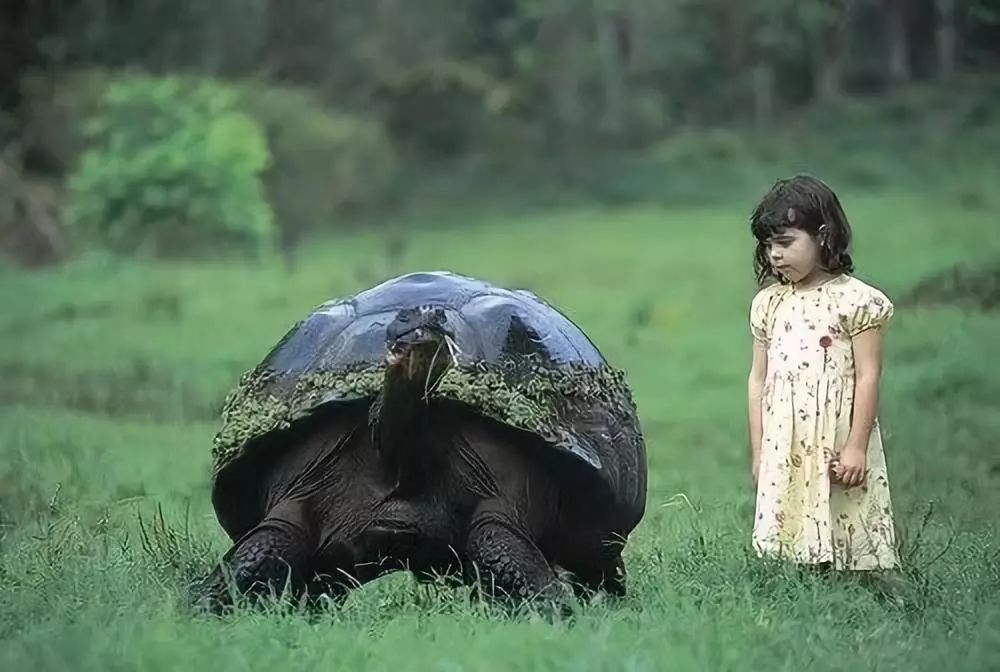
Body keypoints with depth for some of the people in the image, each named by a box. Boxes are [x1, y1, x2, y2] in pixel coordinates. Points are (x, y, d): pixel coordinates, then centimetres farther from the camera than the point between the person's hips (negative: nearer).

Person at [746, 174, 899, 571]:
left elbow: (867, 377, -7)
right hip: (784, 455, 5)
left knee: (847, 542, -6)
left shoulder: (854, 299, -5)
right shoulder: (768, 303, 11)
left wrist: (856, 447, -12)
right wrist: (758, 453, 11)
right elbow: (759, 380, 13)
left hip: (837, 451, -5)